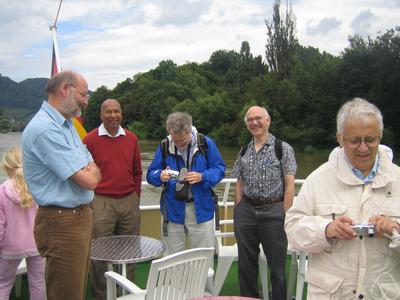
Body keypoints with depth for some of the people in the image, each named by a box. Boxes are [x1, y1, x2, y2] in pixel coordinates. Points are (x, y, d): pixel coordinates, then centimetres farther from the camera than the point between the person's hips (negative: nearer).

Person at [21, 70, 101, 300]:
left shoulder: (66, 124, 12)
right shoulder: (45, 129, -20)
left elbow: (93, 170, 17)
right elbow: (89, 180, -21)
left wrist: (87, 171, -3)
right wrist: (91, 171, -1)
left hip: (81, 216, 9)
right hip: (62, 223, -9)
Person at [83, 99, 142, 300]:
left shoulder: (131, 138, 8)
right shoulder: (90, 140, -4)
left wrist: (135, 197, 11)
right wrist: (90, 201, -2)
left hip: (129, 202, 4)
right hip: (101, 203, -3)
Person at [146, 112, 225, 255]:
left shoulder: (206, 143, -5)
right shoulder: (164, 146, -1)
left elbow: (219, 169, -1)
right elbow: (151, 174, 3)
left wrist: (202, 177, -20)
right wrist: (160, 176, -20)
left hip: (200, 208, -1)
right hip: (173, 209, 1)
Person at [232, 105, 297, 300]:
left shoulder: (283, 148, -2)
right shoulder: (244, 152, 11)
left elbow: (289, 184, -6)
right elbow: (239, 184, 13)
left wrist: (285, 214, -12)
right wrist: (238, 213, 5)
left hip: (273, 211, -4)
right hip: (246, 210, 4)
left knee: (277, 265, 5)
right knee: (245, 263, 13)